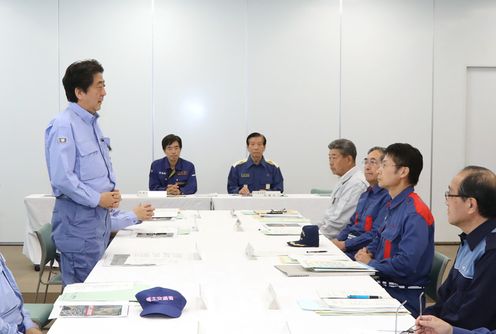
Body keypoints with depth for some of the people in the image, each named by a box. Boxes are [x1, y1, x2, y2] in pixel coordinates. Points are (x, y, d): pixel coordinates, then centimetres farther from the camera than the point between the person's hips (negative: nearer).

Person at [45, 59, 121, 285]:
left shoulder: (91, 122, 13)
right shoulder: (64, 126, -16)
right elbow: (61, 178, -23)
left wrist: (111, 191, 6)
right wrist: (97, 198, -16)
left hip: (100, 215, 9)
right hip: (78, 218, -9)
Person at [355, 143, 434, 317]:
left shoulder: (415, 214, -18)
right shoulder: (392, 206, 12)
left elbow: (406, 265, -24)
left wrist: (371, 263, -9)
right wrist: (368, 251, 5)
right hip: (382, 286, 8)